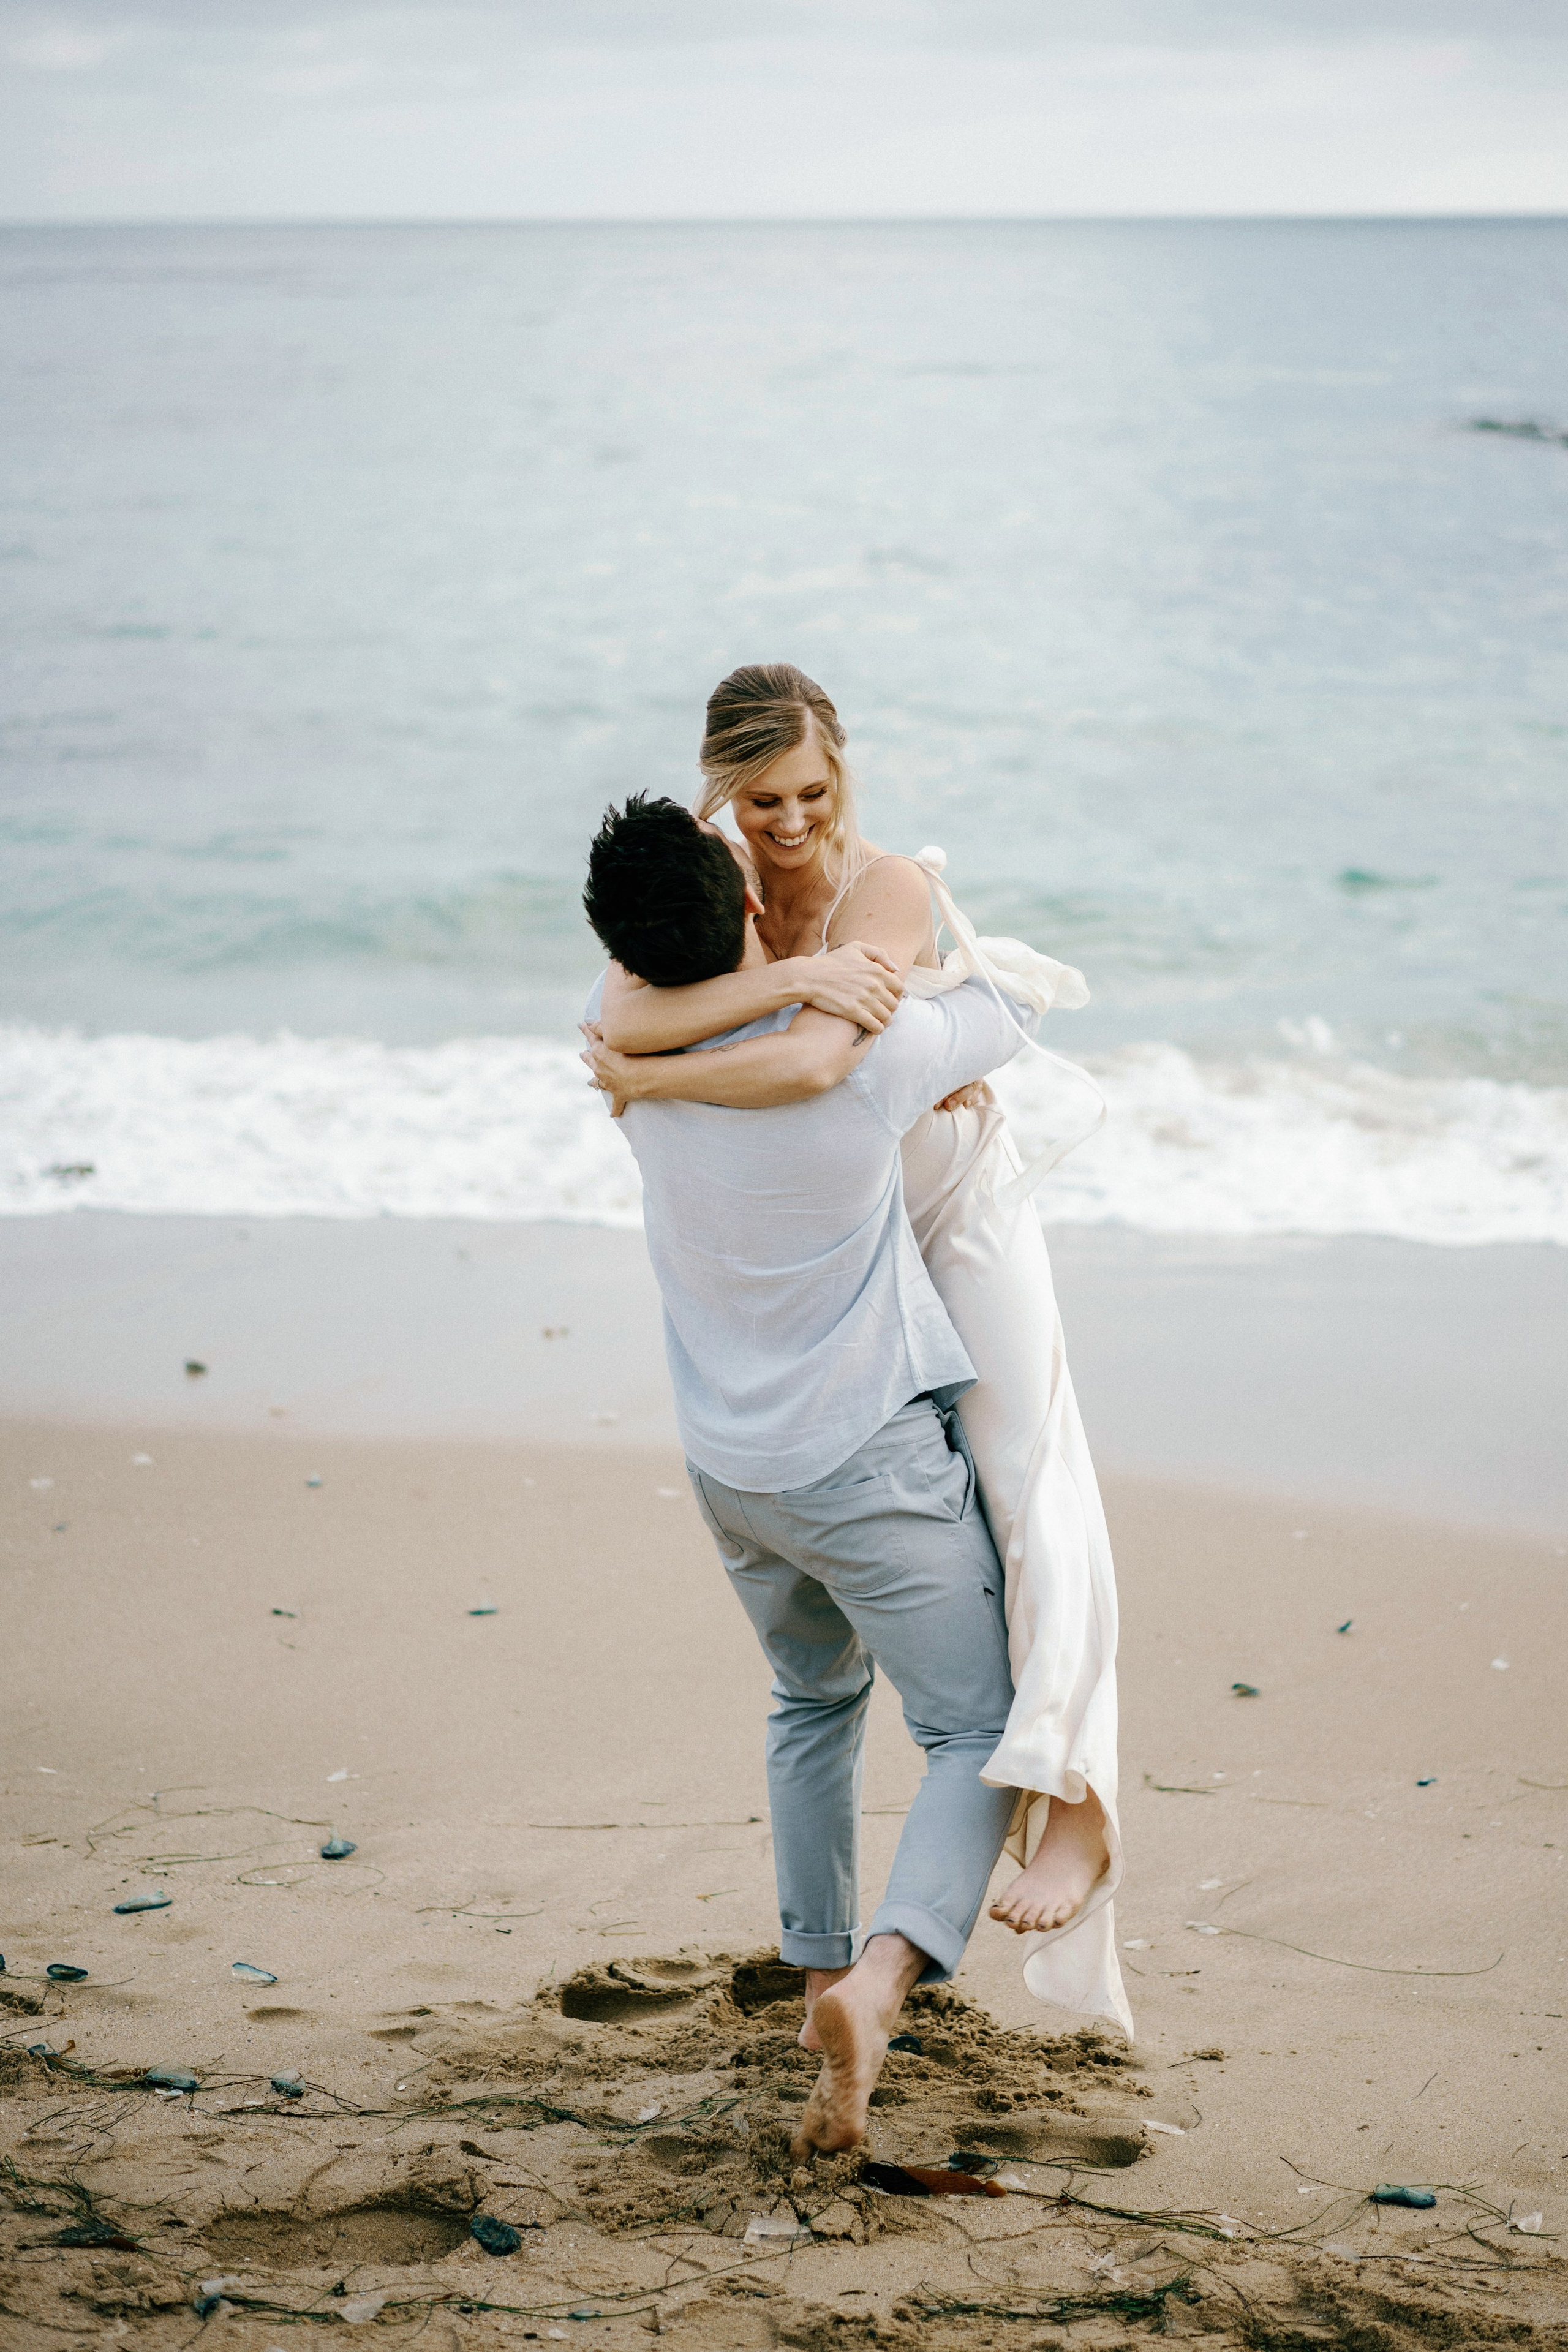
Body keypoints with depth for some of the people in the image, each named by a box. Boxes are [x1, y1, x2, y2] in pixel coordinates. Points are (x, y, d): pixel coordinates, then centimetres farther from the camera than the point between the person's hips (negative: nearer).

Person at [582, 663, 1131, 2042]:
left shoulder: (889, 889, -28)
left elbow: (810, 1064, -44)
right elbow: (624, 1020, -33)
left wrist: (645, 1079, -31)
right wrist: (794, 975, -42)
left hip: (958, 1191, -4)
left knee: (1031, 1478, -17)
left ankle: (1067, 1797, -23)